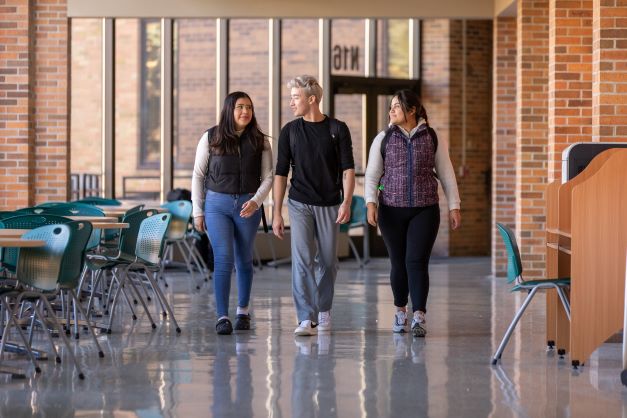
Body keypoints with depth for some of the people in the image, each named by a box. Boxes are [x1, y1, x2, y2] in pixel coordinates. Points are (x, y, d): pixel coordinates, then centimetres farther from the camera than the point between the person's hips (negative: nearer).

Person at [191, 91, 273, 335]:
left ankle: (243, 311, 27)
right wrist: (197, 211, 1)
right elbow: (198, 175, 3)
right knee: (223, 258, -11)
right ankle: (222, 317, -12)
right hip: (217, 203, -2)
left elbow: (267, 178, 3)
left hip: (248, 205, 2)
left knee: (244, 260, 12)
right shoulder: (211, 138, -1)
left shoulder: (259, 141, 2)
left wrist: (256, 201, -14)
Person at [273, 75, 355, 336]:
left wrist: (346, 202, -17)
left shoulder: (337, 129, 0)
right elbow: (281, 173, 5)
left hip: (329, 205, 0)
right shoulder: (290, 131, 3)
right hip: (300, 204, 0)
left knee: (328, 262, 9)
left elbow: (348, 169, -3)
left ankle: (323, 311, 30)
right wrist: (276, 213, 0)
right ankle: (306, 319, -14)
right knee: (302, 260, -11)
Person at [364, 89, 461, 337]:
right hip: (392, 210, 1)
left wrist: (454, 207, 3)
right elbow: (372, 175, 5)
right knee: (398, 263, 6)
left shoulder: (433, 138, 5)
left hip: (425, 210, -1)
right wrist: (371, 203, -9)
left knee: (417, 262, -11)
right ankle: (400, 310, 26)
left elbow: (447, 175, 7)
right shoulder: (383, 139, 6)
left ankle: (419, 317, -10)